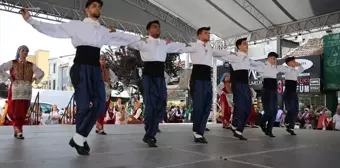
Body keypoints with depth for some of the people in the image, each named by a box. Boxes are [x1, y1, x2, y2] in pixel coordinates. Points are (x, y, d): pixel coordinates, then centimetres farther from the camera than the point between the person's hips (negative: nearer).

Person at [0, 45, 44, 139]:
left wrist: (34, 79, 10)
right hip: (15, 90, -3)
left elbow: (41, 73, 21)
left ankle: (17, 130, 16)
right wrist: (9, 78, -6)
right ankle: (18, 130, -2)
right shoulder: (12, 63, 4)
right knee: (15, 111, -8)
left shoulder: (31, 65, 11)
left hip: (27, 91, 3)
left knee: (23, 112, 3)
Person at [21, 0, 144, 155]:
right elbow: (53, 29, 2)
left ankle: (79, 139, 9)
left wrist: (139, 38, 27)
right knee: (83, 105, -8)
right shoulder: (76, 25, 5)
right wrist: (30, 20, -5)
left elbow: (120, 37, 26)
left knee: (100, 104, -3)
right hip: (81, 67, -5)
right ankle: (80, 140, 13)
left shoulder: (103, 31, 19)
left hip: (96, 69, 5)